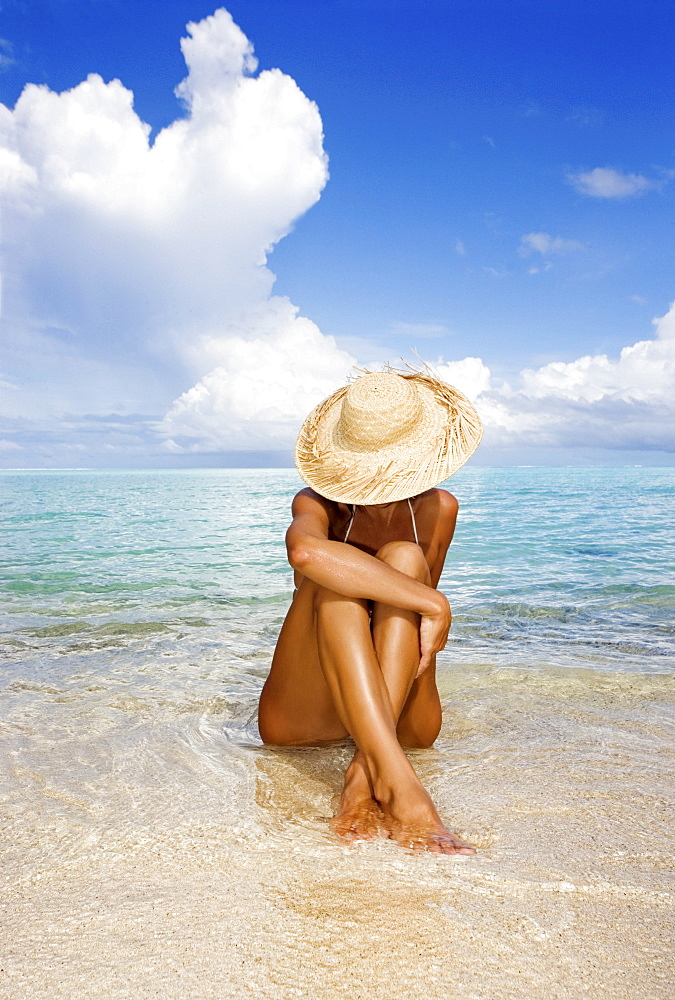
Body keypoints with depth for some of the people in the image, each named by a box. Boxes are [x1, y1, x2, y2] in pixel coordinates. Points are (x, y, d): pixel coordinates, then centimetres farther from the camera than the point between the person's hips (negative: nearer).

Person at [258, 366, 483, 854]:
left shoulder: (438, 509, 1)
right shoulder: (320, 504, -10)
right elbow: (305, 551, -36)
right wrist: (433, 603, -35)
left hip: (403, 720, 2)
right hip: (299, 718, -2)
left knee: (405, 559, -23)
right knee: (333, 577, -30)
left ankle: (368, 770, -38)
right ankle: (398, 783, -46)